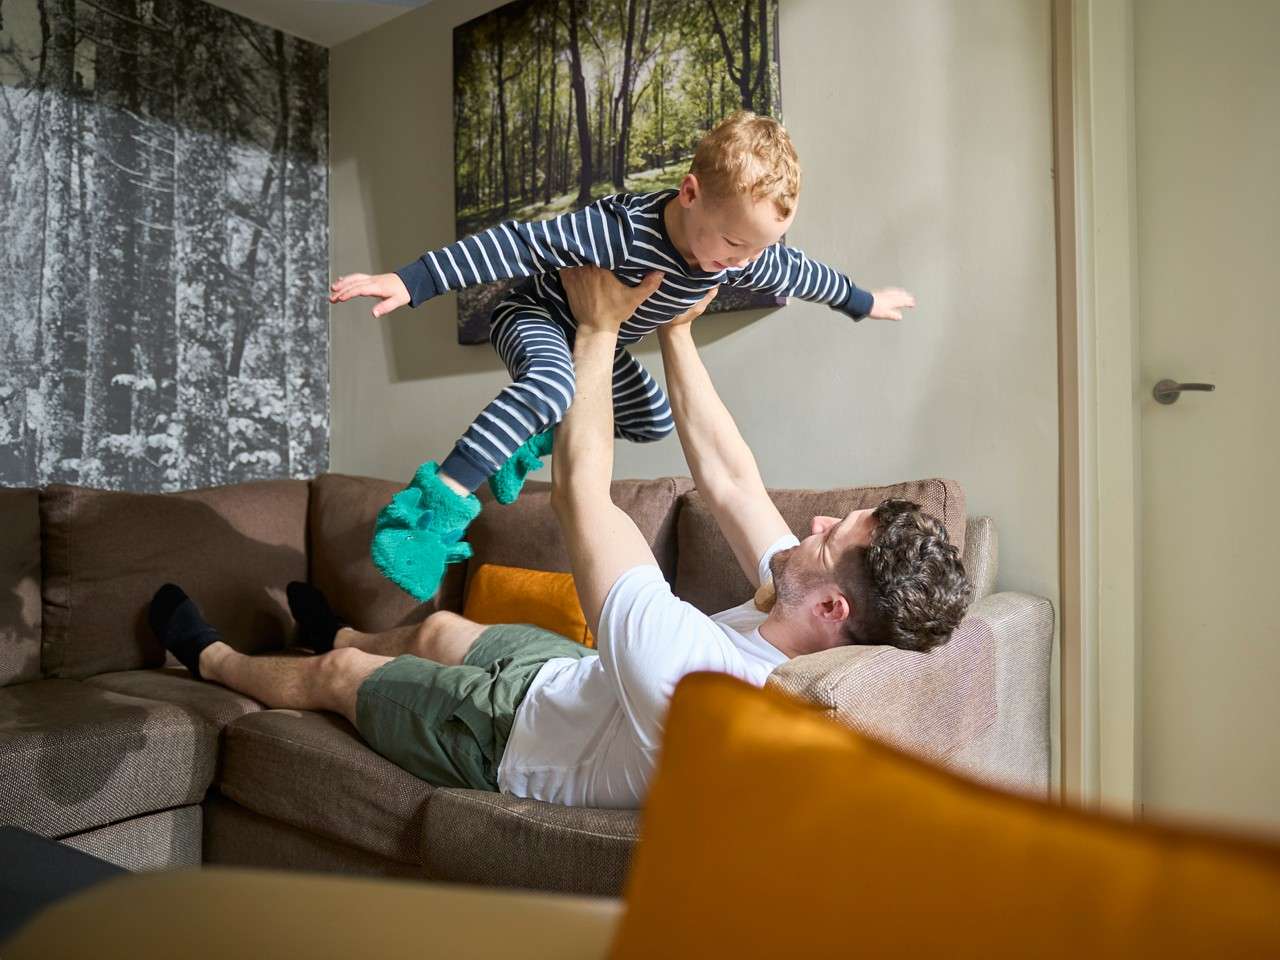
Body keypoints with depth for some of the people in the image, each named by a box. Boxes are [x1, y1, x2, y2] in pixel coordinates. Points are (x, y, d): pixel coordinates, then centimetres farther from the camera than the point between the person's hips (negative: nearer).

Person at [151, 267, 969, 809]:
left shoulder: (687, 666, -47)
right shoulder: (801, 632, -24)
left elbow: (580, 492, -37)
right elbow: (727, 481, -13)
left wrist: (599, 331, -26)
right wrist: (676, 333, -9)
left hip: (506, 739, -6)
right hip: (573, 680, 6)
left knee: (335, 675, 16)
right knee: (438, 628, 29)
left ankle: (211, 657, 48)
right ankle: (340, 632, 62)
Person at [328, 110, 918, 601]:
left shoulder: (749, 255, -17)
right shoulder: (622, 230, -39)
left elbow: (801, 273, 3)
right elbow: (516, 245, -39)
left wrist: (863, 302, 21)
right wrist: (410, 283, -42)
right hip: (535, 317, -8)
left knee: (653, 421, 12)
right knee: (551, 385, -39)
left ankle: (531, 443, 21)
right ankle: (442, 499, -35)